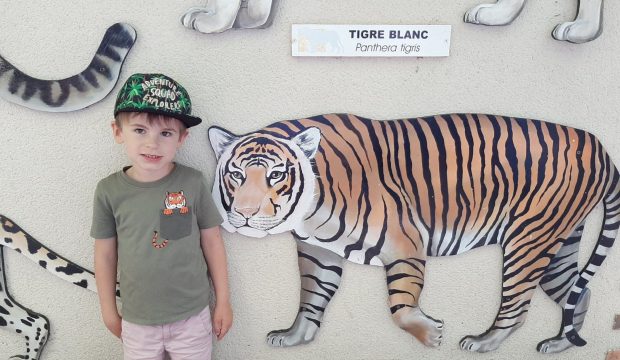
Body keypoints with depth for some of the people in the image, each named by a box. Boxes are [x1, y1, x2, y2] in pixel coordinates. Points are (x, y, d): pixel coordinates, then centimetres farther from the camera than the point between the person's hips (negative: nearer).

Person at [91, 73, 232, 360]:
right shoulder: (109, 191, -9)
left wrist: (223, 301, 2)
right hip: (137, 322, 1)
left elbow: (212, 243, -3)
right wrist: (109, 311, 9)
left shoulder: (192, 182, -12)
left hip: (192, 317, 0)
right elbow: (105, 254, 1)